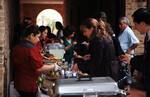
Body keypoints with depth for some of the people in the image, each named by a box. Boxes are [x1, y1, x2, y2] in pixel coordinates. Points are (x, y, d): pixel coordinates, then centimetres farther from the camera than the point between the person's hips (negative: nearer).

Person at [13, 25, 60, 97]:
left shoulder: (16, 48, 4)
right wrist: (53, 67, -10)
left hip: (18, 83, 8)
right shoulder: (32, 49, -22)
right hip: (29, 86, -8)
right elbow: (39, 68, -23)